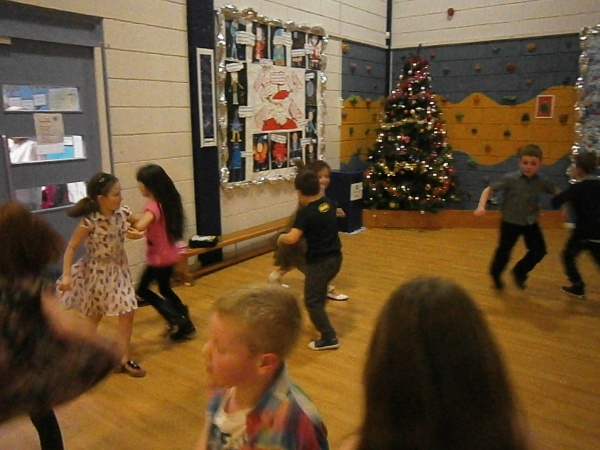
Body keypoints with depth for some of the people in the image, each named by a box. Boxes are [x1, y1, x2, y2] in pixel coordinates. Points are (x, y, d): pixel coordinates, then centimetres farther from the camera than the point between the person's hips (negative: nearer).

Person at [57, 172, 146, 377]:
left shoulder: (122, 213, -12)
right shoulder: (89, 222, -26)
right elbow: (71, 247, -18)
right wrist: (67, 275, -23)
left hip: (119, 269, 5)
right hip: (96, 272, -4)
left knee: (128, 313, 1)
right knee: (94, 317, 14)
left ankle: (124, 359, 16)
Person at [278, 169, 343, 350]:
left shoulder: (305, 212, -20)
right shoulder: (329, 203, 2)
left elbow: (292, 238, -28)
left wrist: (280, 238, -10)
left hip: (319, 261, -8)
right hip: (335, 257, 9)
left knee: (312, 301, 2)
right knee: (320, 290, 33)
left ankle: (329, 338, 2)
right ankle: (320, 318, 54)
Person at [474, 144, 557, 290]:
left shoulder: (542, 182, -8)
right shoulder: (510, 179, -19)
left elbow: (557, 193, 9)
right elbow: (488, 189, -19)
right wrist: (481, 206, -33)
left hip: (530, 223, 4)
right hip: (510, 222, -4)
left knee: (539, 250, 3)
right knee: (504, 251, 7)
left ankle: (519, 272, 28)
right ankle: (495, 275, 34)